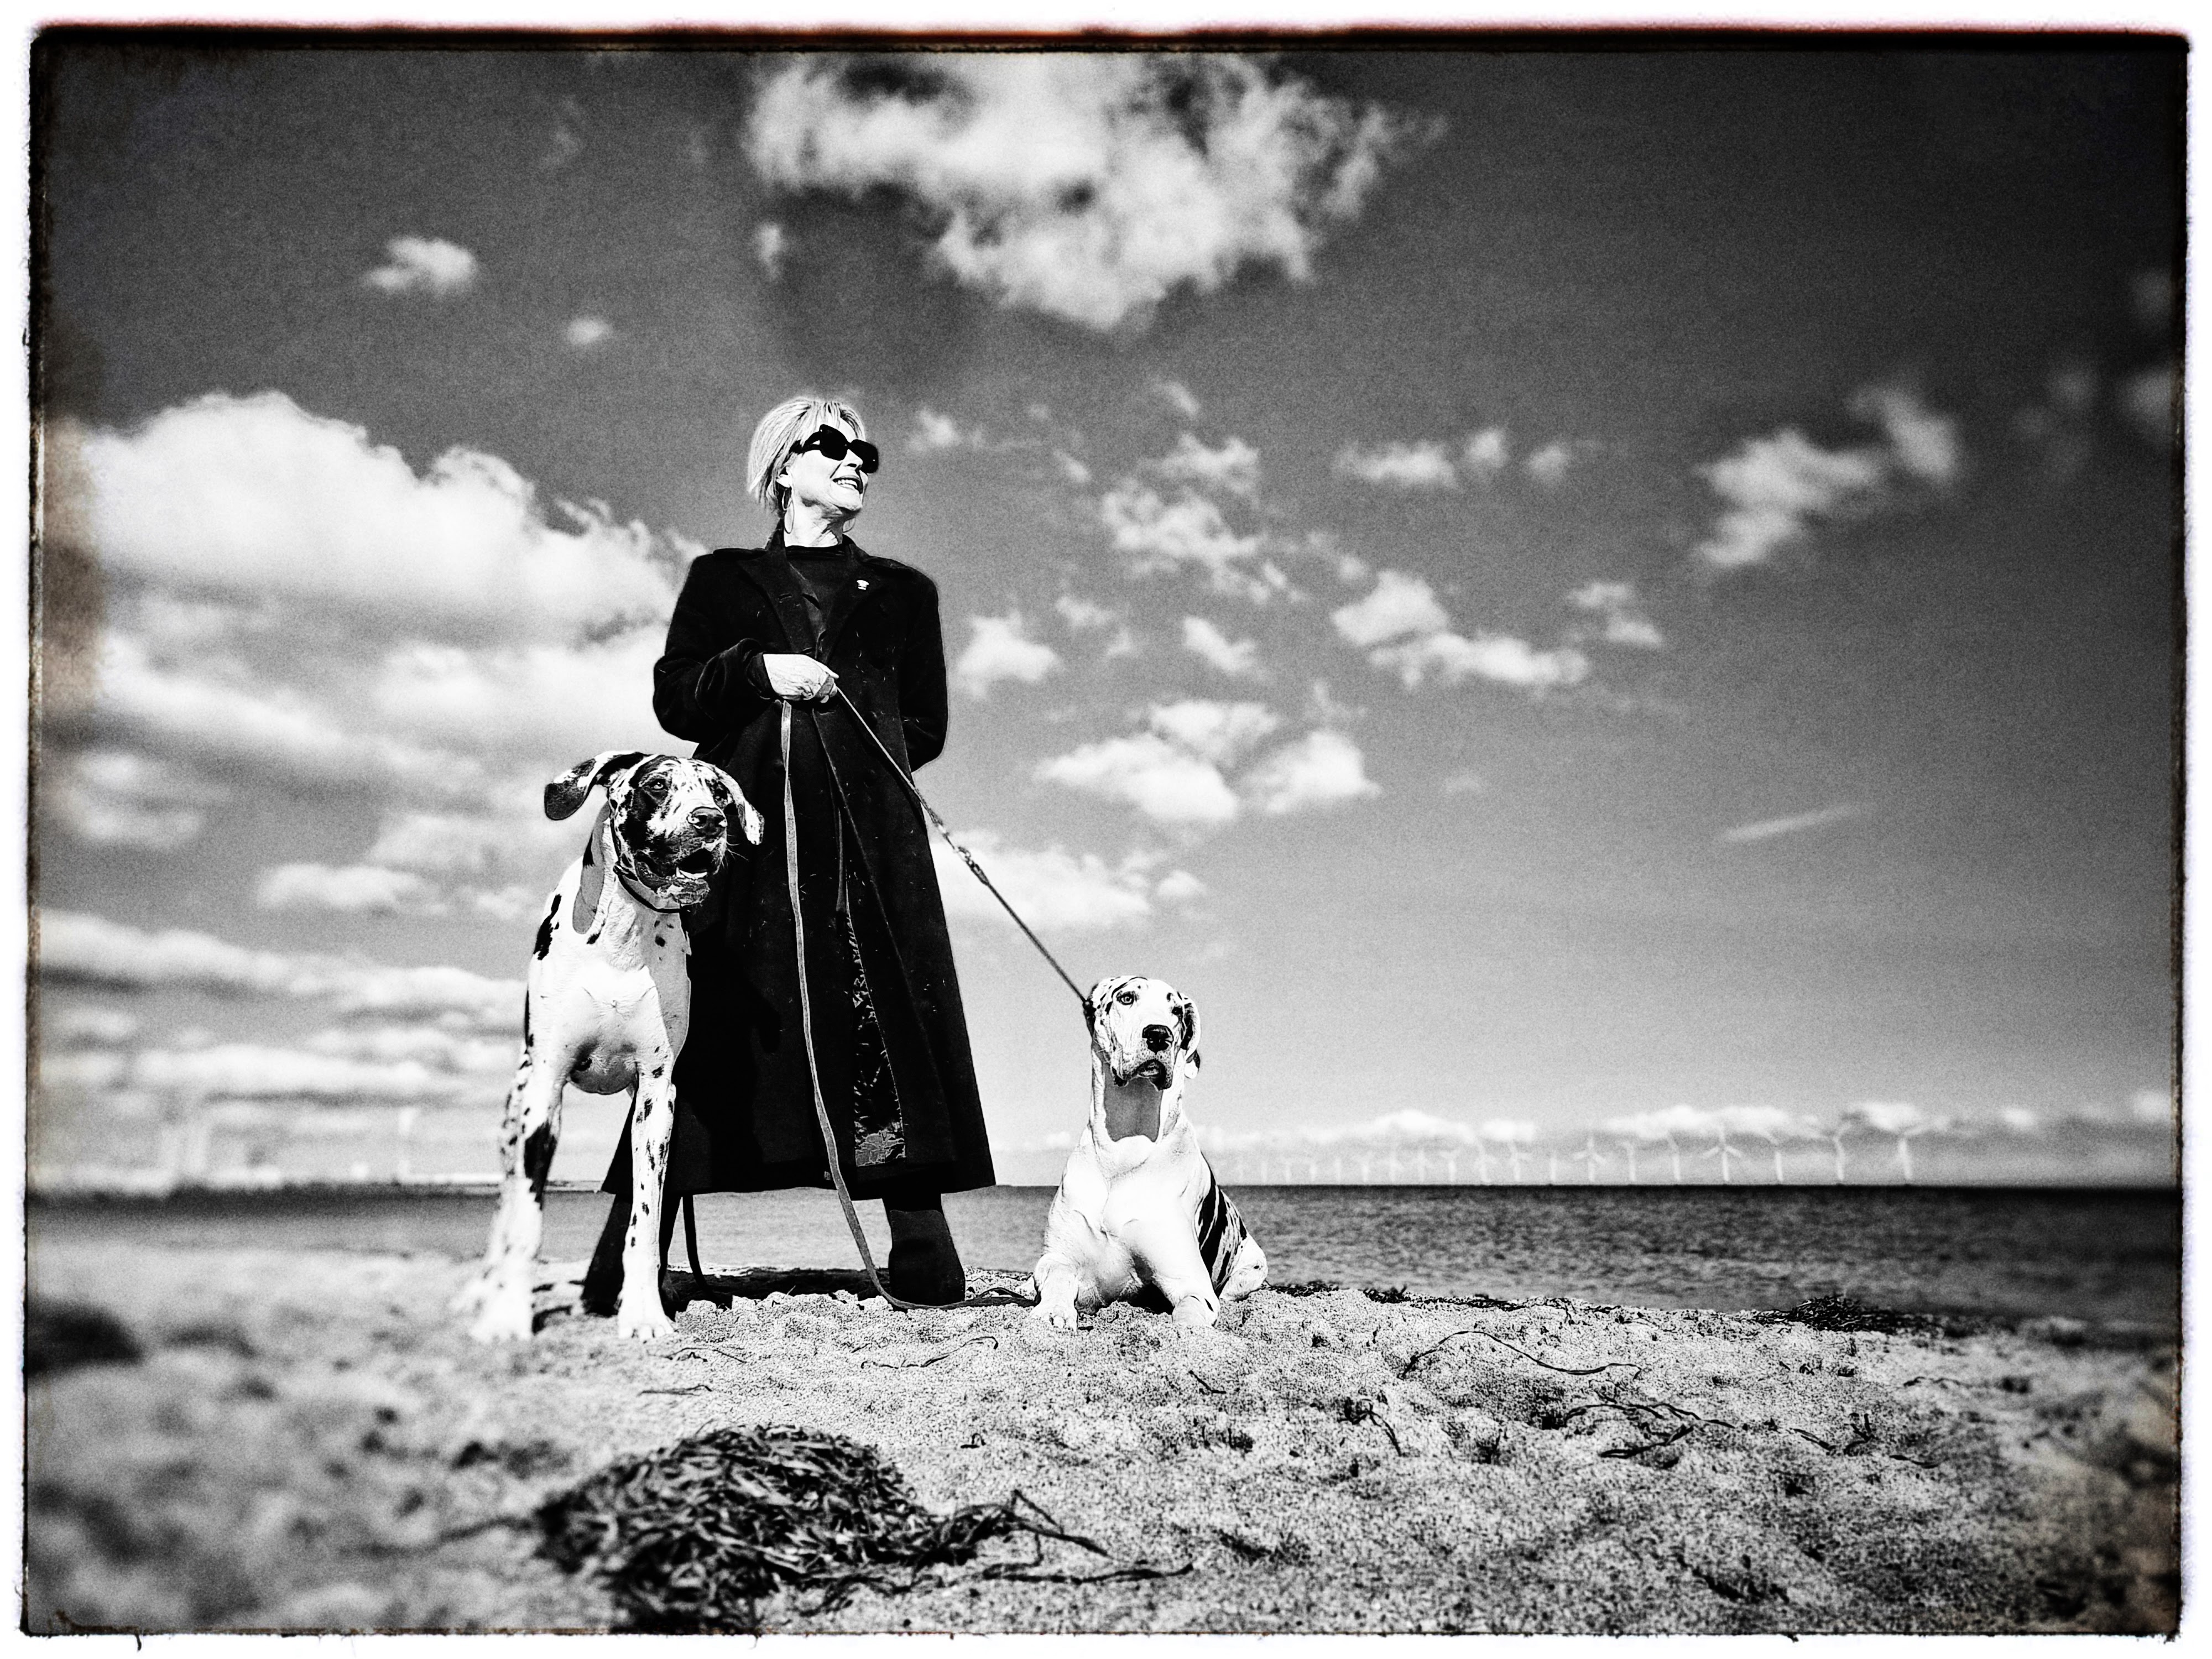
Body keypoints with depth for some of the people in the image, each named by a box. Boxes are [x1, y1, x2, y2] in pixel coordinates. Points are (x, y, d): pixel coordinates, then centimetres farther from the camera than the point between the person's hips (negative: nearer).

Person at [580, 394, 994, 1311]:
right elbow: (673, 697, 9)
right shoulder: (723, 580, 20)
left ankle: (925, 1261, -11)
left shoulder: (902, 592, 23)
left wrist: (837, 711, 4)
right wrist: (757, 670, -7)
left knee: (891, 1018, -11)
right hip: (743, 824, -1)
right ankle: (628, 1262, -8)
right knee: (705, 1023, -9)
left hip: (868, 832, 1)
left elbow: (927, 726, 18)